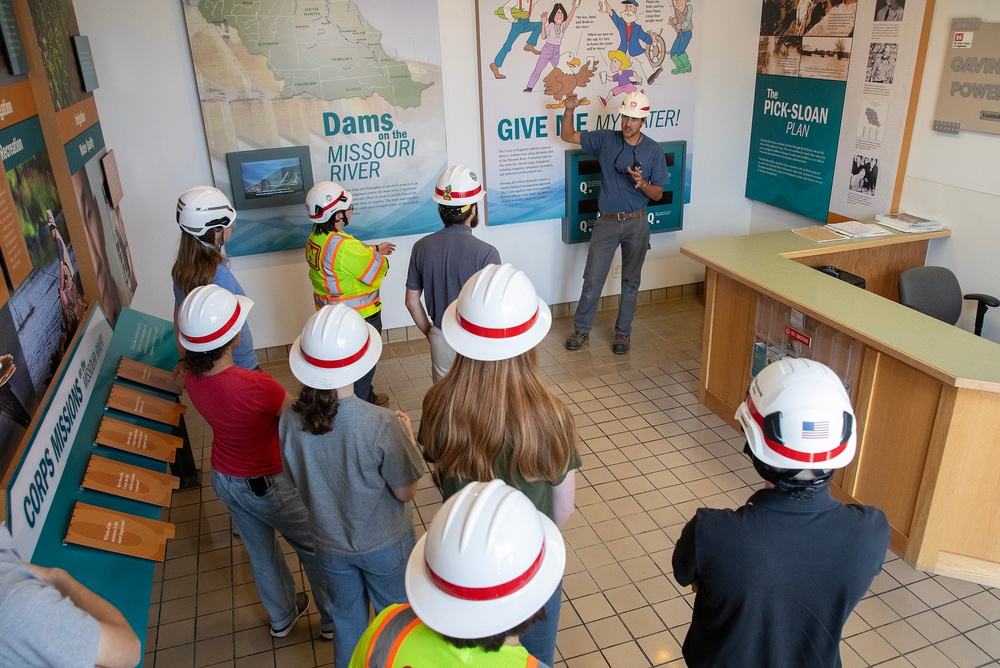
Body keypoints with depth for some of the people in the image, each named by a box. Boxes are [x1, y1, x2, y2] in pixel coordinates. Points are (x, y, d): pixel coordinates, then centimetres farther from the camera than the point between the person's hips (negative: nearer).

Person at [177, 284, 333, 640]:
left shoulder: (192, 377, -16)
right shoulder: (256, 386, -37)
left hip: (224, 479, 7)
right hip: (268, 485, -6)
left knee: (260, 551, 28)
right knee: (315, 548, 18)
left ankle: (281, 617, 51)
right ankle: (333, 619, 38)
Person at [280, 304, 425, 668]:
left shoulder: (290, 420, -21)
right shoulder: (382, 426, -34)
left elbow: (298, 479, -3)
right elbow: (405, 492, -19)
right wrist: (407, 437, -5)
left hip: (330, 545, 4)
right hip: (384, 546, -3)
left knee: (346, 622, 28)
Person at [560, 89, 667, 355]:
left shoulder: (654, 151, -3)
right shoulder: (605, 140, -1)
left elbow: (658, 194, 0)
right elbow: (567, 136, 0)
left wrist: (642, 184, -22)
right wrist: (569, 110, -17)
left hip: (636, 224, 0)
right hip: (607, 222, 0)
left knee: (630, 281, 10)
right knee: (592, 279, 2)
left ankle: (623, 332, 25)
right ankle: (581, 329, 19)